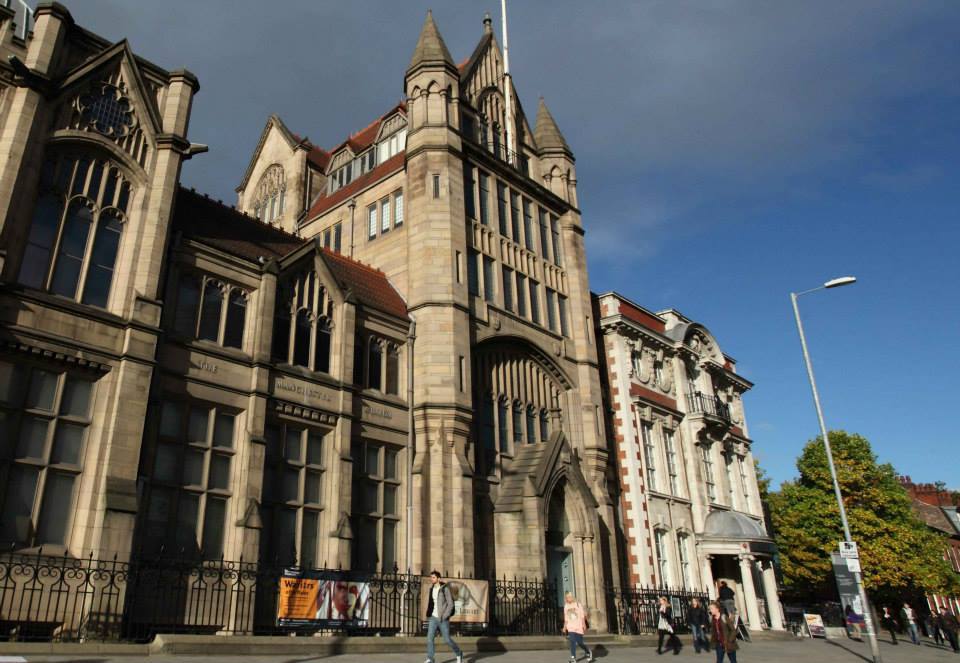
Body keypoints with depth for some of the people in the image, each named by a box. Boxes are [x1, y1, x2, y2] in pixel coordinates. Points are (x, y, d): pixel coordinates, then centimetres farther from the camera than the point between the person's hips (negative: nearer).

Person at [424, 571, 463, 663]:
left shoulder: (445, 589, -14)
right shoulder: (432, 589, 7)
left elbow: (450, 604, -15)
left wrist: (444, 617, -21)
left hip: (443, 619, -5)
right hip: (433, 618, 5)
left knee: (447, 639, 0)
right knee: (429, 637, -9)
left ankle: (459, 653, 24)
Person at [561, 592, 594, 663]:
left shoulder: (577, 604, -2)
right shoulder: (566, 606, 7)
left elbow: (582, 615, -3)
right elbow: (566, 618, 14)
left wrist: (584, 625, -11)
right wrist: (565, 627, 11)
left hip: (578, 626, -3)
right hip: (570, 627, 3)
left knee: (580, 642, -1)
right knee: (572, 642, -9)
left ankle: (588, 652, 25)